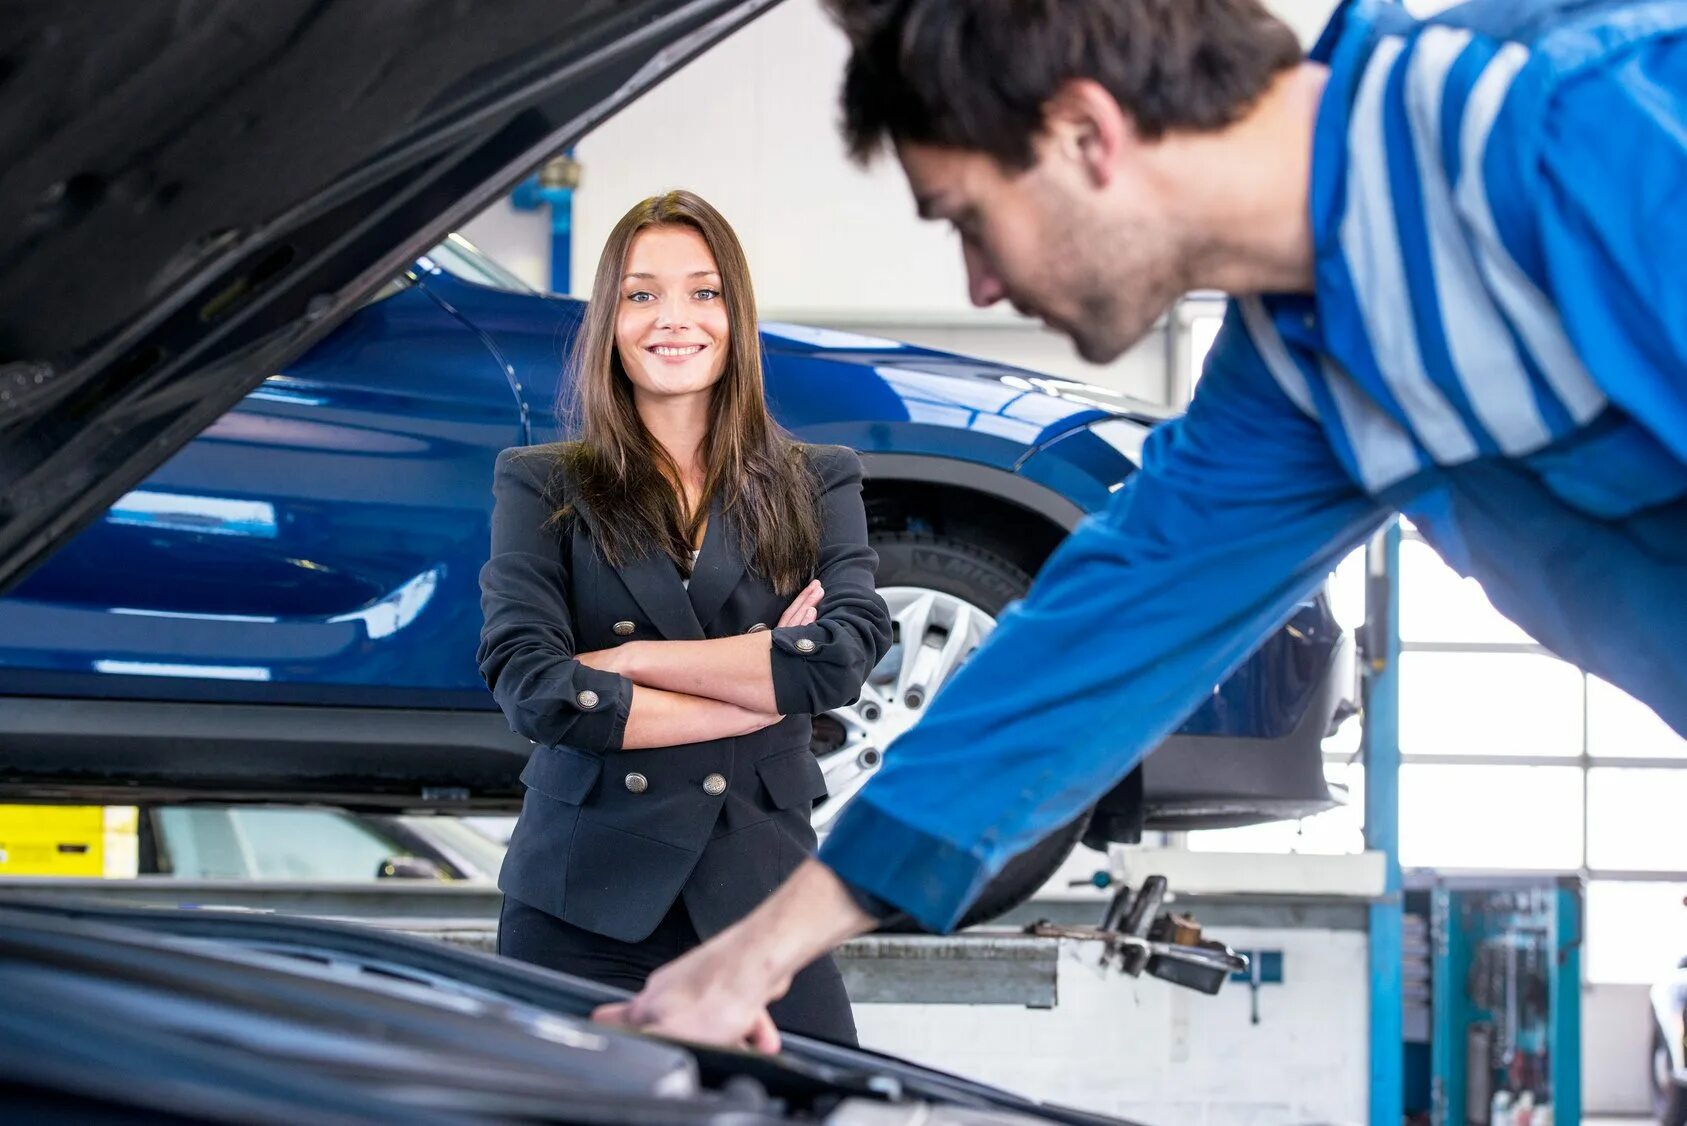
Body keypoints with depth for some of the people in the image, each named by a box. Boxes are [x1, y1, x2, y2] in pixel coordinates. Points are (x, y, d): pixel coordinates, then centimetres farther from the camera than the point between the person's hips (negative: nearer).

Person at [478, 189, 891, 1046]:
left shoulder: (816, 484, 11)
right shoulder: (541, 486, 7)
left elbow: (848, 655, -7)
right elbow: (527, 688, -8)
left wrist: (630, 659, -10)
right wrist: (767, 683, -6)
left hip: (758, 900, 1)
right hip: (581, 904, -1)